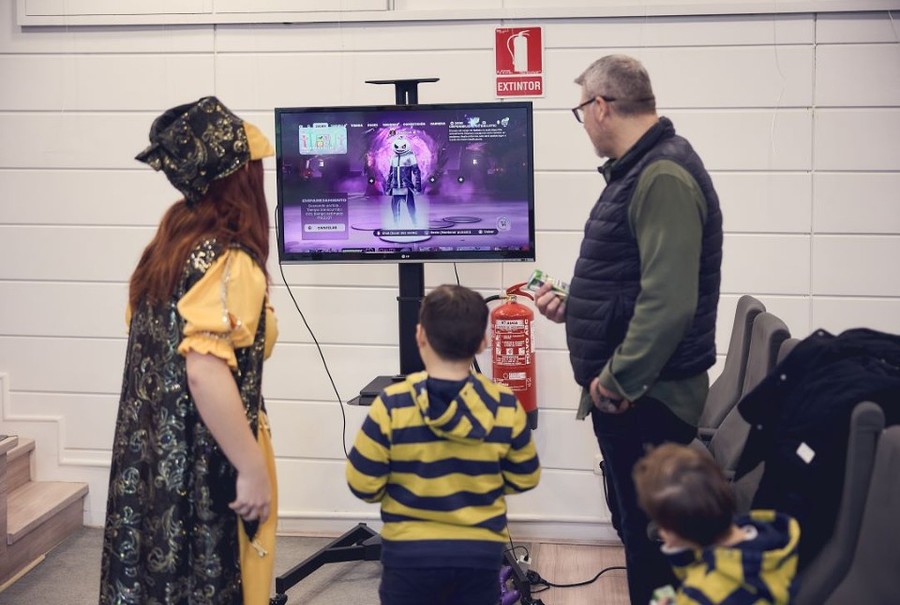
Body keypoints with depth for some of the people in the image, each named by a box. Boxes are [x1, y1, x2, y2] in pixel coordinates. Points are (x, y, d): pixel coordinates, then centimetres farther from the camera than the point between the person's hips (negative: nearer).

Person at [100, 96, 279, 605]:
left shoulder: (169, 243, 8)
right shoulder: (230, 263, -18)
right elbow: (206, 373, -28)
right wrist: (253, 468, -22)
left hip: (156, 462, 8)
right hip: (206, 473, -8)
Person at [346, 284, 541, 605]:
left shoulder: (392, 405, -14)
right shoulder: (505, 406, -8)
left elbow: (363, 484, -8)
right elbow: (524, 478, 4)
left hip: (410, 554, -1)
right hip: (480, 554, 2)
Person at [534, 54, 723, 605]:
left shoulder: (664, 177, -19)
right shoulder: (638, 171, 15)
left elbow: (669, 300, -27)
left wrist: (616, 381, -21)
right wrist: (572, 307, 23)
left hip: (645, 398, -11)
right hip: (629, 394, 11)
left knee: (651, 539, -2)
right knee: (636, 527, 19)